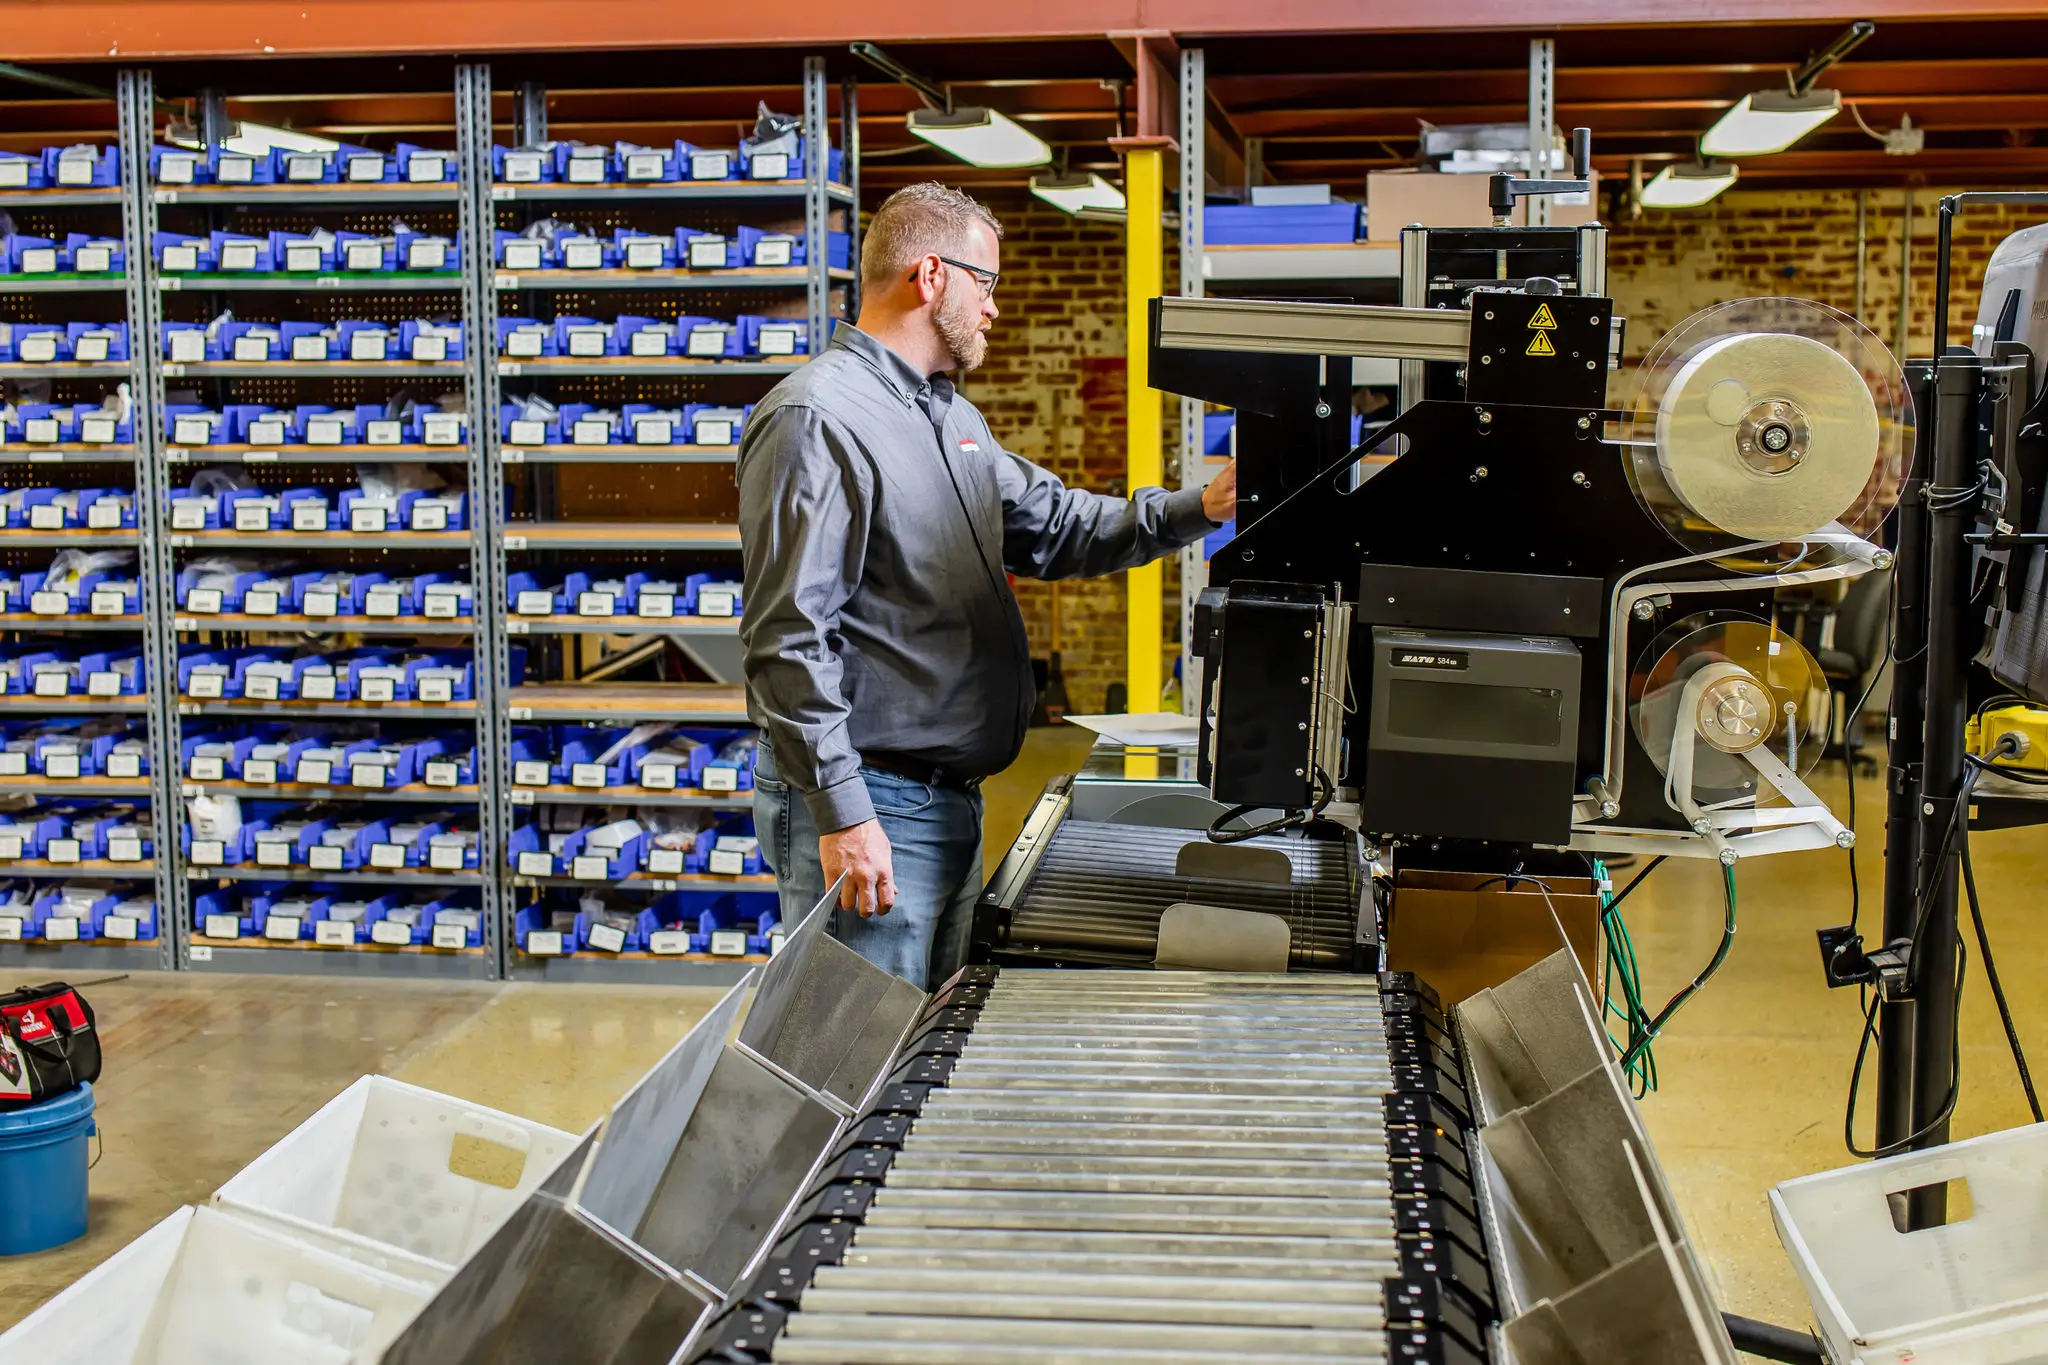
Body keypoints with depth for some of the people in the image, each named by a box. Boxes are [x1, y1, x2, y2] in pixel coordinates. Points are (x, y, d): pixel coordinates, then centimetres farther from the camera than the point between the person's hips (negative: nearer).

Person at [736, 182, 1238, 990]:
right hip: (868, 807, -10)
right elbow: (788, 637, -21)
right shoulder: (817, 418, -15)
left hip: (951, 799, 10)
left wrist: (1197, 509, 10)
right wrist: (842, 813, -24)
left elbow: (1055, 527, 24)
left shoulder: (951, 417, 16)